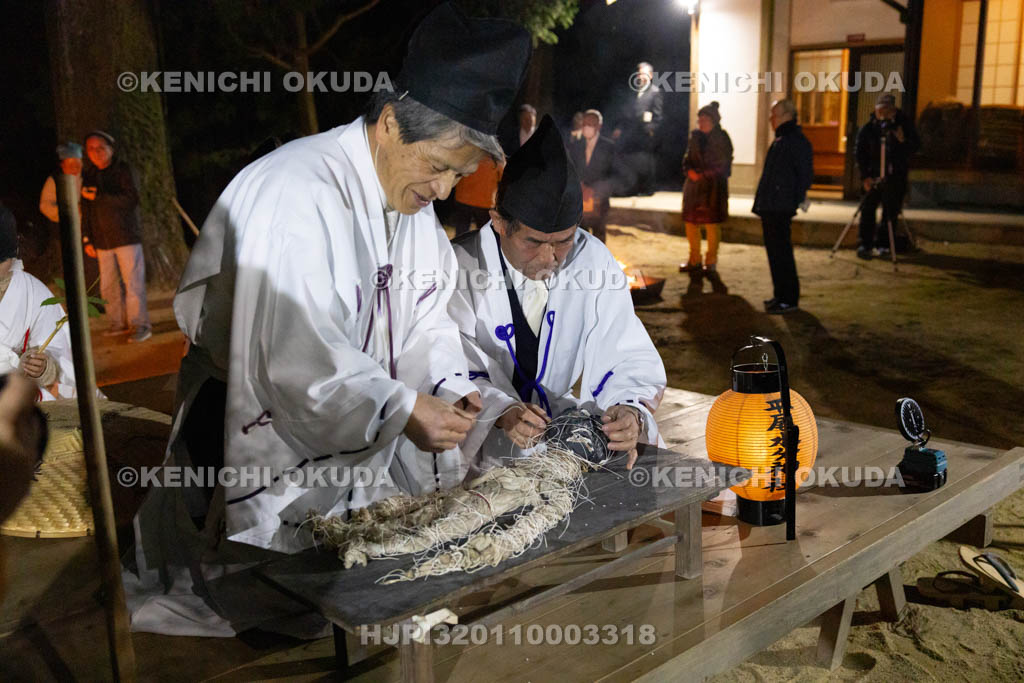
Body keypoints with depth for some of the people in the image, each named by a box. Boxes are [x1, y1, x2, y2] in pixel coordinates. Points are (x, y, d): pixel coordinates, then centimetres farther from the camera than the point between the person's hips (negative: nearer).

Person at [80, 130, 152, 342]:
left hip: (126, 236, -5)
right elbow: (86, 210, 17)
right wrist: (87, 239, 13)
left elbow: (131, 199, -14)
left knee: (133, 282, -7)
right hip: (103, 240, 5)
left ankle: (140, 325, -3)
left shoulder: (123, 169, -2)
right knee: (108, 285, 6)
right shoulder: (88, 175, 13)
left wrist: (98, 197, -16)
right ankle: (118, 323, 15)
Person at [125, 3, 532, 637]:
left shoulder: (414, 199, 4)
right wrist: (400, 409, -35)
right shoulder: (294, 192, -25)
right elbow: (293, 351, -32)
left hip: (367, 453, 8)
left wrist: (449, 384, -10)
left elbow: (426, 315, 7)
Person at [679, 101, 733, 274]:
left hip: (714, 186, -6)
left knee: (712, 224, -3)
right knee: (690, 222, 7)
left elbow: (723, 164, -7)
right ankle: (694, 260, 20)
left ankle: (711, 261, 8)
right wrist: (690, 170, -7)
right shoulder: (695, 136, 11)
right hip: (694, 185, 6)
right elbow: (688, 158, 14)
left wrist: (704, 174, -13)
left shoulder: (721, 138, -4)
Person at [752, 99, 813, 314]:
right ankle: (781, 295, 21)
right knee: (774, 251, 13)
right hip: (769, 207, 10)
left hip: (780, 208, -10)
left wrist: (797, 200, -17)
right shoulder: (779, 140, 19)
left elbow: (805, 173, -15)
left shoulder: (797, 141, -11)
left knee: (781, 252, -8)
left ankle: (789, 299, -3)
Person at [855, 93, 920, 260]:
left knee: (891, 211, 2)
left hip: (897, 176, 1)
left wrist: (903, 141, -24)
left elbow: (916, 146, -3)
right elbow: (860, 154, -4)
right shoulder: (868, 128, -5)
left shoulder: (904, 123, -2)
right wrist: (865, 176, -12)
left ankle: (883, 244, 12)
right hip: (874, 175, -1)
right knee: (868, 209, -6)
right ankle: (865, 245, -3)